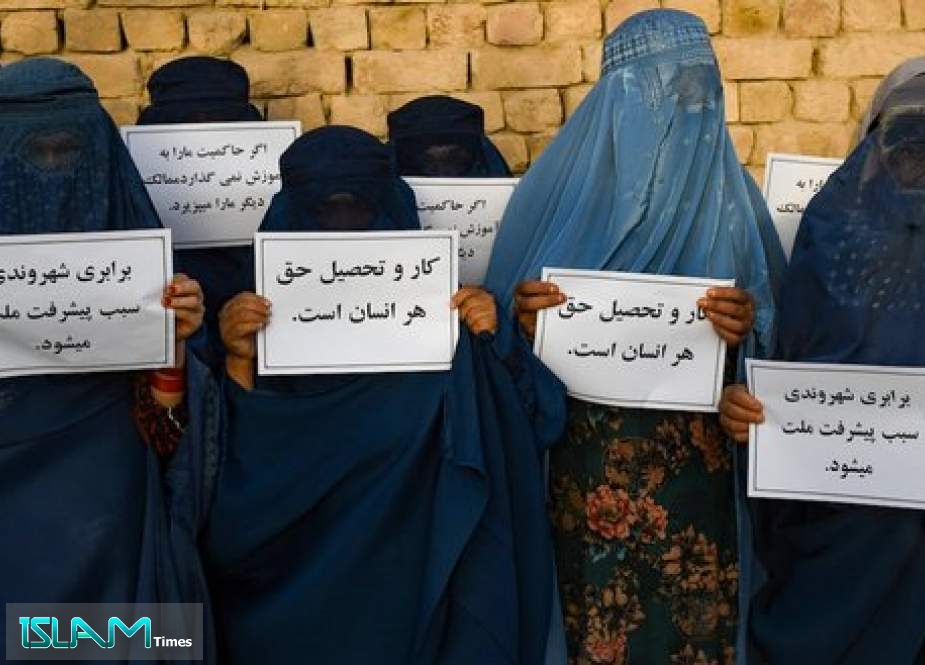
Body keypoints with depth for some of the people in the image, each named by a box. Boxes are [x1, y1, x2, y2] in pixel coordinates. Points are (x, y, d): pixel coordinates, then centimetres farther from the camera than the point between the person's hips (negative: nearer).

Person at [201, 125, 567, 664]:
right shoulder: (265, 321, -3)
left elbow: (540, 420, -4)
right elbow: (238, 470, -9)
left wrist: (496, 342, -20)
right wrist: (239, 362, -23)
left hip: (417, 577, 0)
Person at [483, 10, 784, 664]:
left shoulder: (729, 194, 1)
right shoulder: (561, 186, -3)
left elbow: (776, 325, 5)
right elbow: (506, 316, 1)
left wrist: (747, 327, -17)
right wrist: (524, 317, -21)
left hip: (701, 461, 1)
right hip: (593, 459, -1)